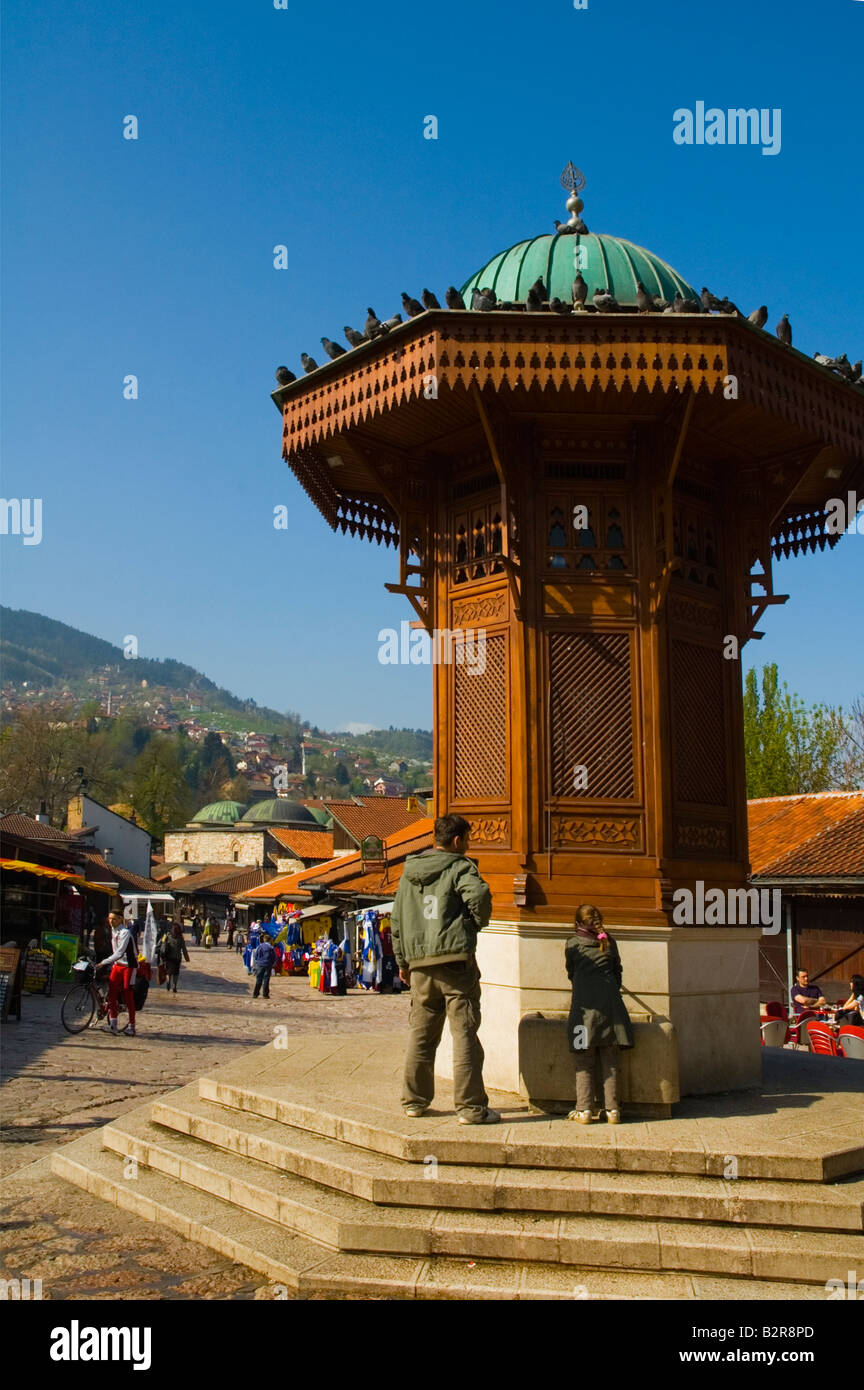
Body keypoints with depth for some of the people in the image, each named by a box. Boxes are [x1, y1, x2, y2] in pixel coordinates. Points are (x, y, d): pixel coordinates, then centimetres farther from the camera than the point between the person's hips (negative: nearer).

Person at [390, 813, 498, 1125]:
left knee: (420, 1034, 13)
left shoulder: (409, 872, 15)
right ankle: (470, 1107, 0)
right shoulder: (460, 867, -4)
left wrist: (402, 961, 25)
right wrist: (478, 922, -4)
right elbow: (478, 894, -25)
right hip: (456, 959, -6)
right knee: (464, 1034, -2)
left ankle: (414, 1101, 20)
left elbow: (396, 921, 18)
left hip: (420, 964, 6)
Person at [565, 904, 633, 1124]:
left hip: (585, 1004, -2)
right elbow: (617, 972, 18)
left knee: (584, 1061, 2)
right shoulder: (609, 943, 15)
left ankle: (584, 1110, -1)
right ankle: (612, 1109, 6)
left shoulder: (573, 944, 8)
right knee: (610, 1061, 6)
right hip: (610, 1003, 2)